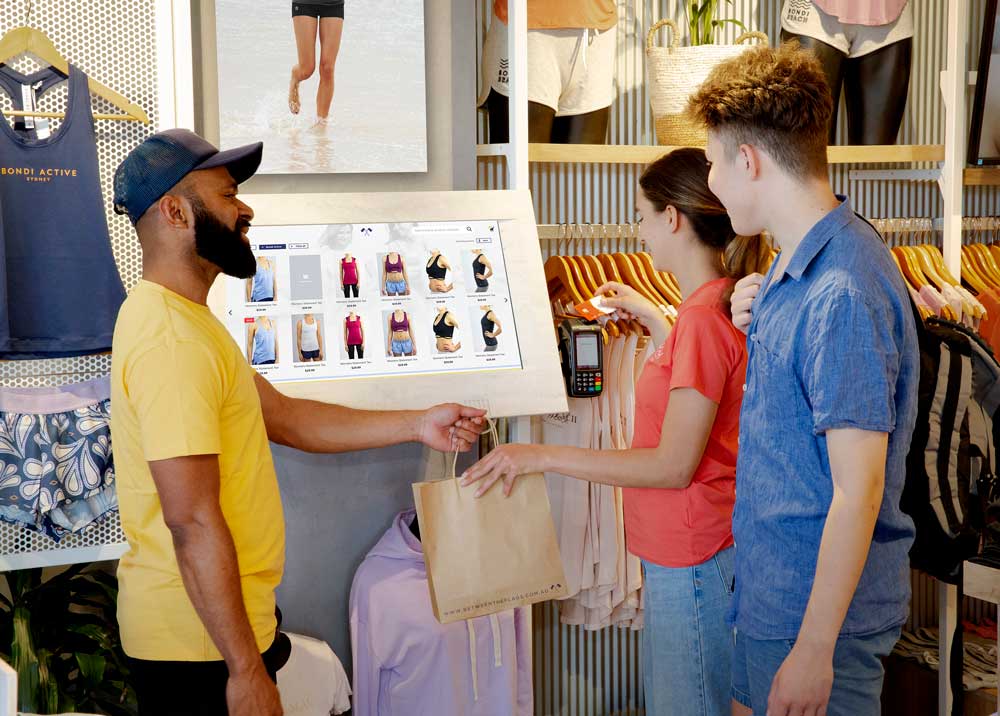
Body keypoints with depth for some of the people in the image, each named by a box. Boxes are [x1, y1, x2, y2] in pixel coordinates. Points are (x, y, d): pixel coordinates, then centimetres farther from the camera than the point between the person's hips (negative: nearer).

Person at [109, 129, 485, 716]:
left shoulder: (182, 317, 12)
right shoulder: (172, 341, -22)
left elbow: (284, 416, 13)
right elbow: (193, 522, -25)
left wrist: (416, 426, 10)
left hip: (223, 624, 10)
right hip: (200, 645, -10)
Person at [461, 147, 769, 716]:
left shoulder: (702, 320, -24)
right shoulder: (718, 304, 6)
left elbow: (674, 465, -23)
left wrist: (544, 456, -20)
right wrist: (650, 316, 23)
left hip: (693, 558, -10)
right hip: (682, 551, 10)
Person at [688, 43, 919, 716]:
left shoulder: (842, 293, -25)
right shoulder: (799, 261, 5)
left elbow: (857, 491, -25)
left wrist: (814, 650, -22)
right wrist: (759, 323, 1)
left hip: (822, 602, -9)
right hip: (772, 582, 9)